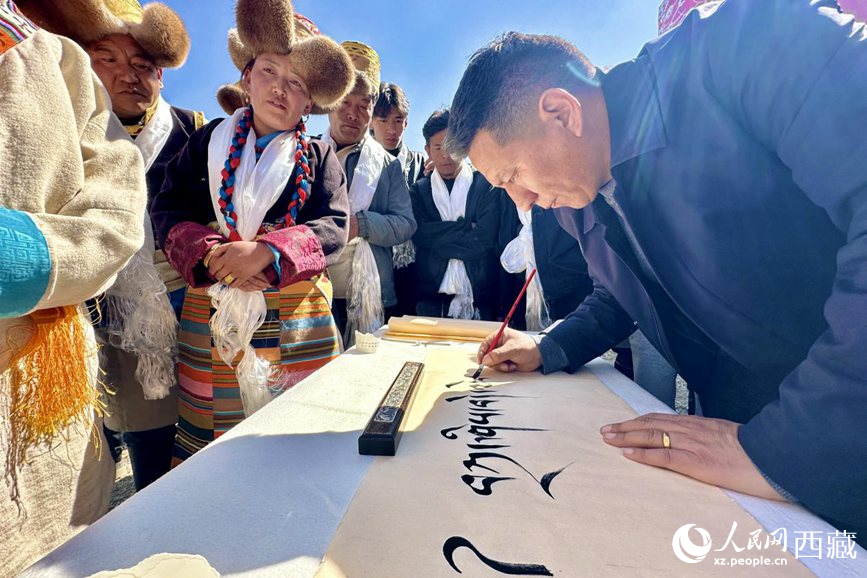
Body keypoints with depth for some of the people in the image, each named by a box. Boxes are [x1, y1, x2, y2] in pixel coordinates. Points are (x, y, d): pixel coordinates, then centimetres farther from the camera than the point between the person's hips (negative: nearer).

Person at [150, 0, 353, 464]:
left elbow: (333, 228, -5)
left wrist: (266, 252, -20)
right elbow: (167, 209, 6)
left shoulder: (318, 157, 9)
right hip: (211, 316, 2)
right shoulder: (209, 140, 13)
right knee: (209, 435, 7)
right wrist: (211, 255, -14)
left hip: (295, 323, -1)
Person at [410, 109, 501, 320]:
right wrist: (467, 226, -8)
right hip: (430, 299, 1)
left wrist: (438, 240, -4)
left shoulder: (488, 185, 3)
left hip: (480, 300, -1)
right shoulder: (418, 190, 8)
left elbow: (485, 239, -9)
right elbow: (419, 235, -7)